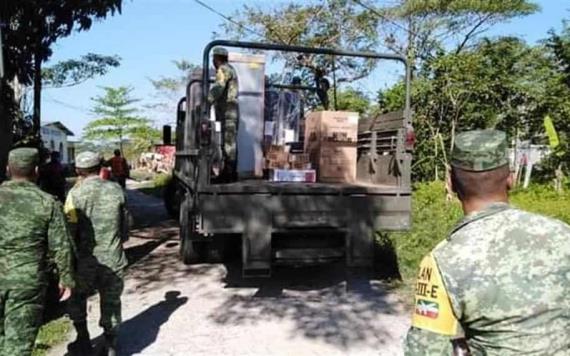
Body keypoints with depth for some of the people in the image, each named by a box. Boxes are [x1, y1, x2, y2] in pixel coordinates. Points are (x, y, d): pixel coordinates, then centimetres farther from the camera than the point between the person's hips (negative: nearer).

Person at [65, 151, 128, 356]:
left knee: (77, 299, 21)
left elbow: (70, 230, -11)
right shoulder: (116, 190, -3)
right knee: (111, 302, 15)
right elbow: (125, 224, 5)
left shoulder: (76, 193, -12)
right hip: (113, 258, 2)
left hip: (86, 260, -2)